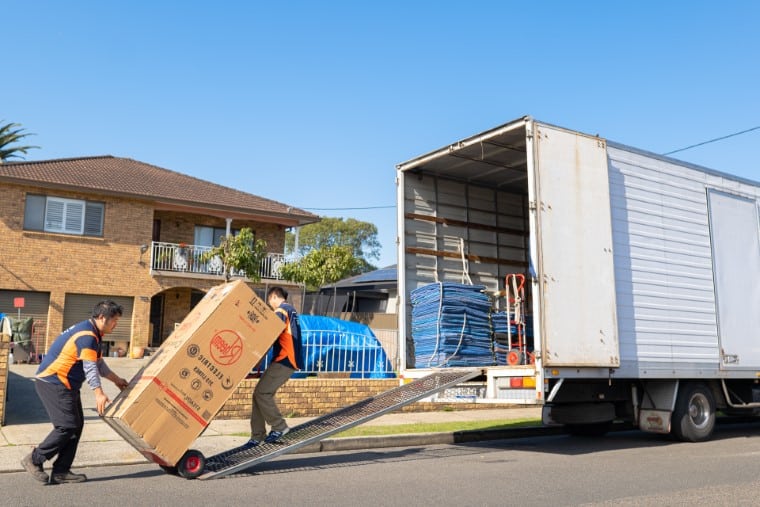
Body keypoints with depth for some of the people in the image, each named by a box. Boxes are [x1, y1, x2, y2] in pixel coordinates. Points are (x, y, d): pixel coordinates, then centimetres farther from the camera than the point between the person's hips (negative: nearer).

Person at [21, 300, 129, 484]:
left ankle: (61, 471, 11)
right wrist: (99, 393, -32)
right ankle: (34, 460, 3)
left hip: (65, 384, 11)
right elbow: (90, 367, -27)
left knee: (77, 425, 7)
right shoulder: (86, 336, -21)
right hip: (53, 383, -11)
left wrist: (116, 379, 25)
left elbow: (98, 363, 22)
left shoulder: (94, 334, 13)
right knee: (67, 426, -12)